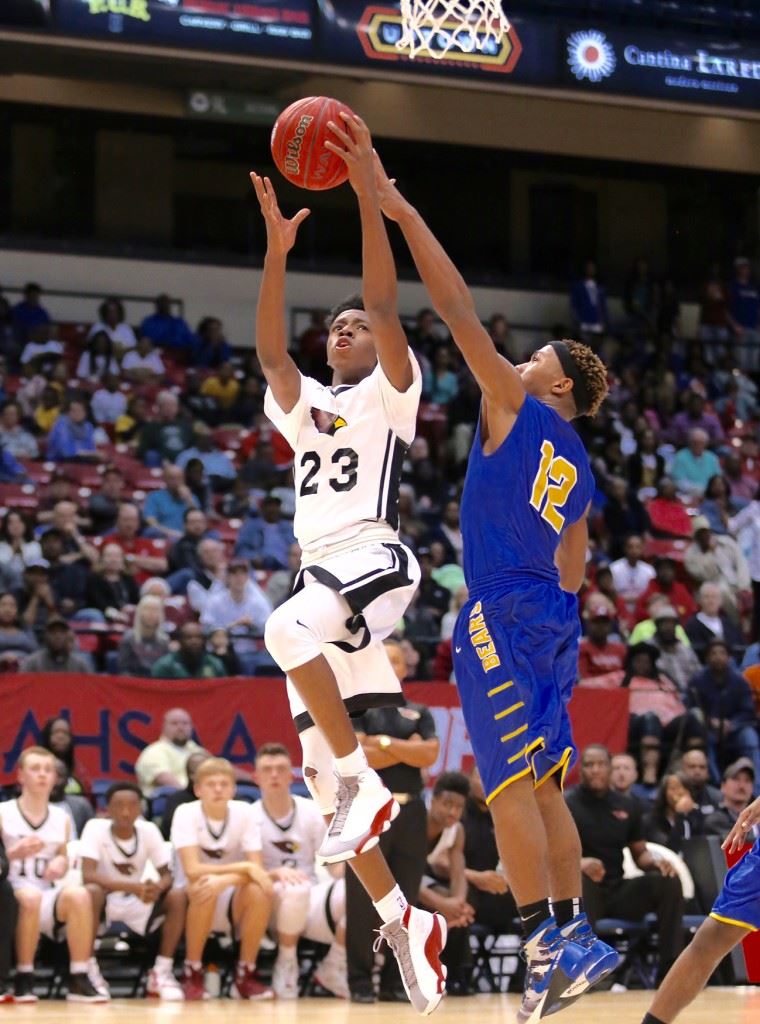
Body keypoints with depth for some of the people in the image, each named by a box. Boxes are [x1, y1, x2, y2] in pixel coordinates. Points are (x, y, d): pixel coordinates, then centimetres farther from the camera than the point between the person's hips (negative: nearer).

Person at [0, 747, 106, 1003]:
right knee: (30, 896, -38)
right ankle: (23, 979, -23)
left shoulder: (61, 818, 12)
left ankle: (79, 979, -26)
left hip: (47, 901, 3)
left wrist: (60, 863, -4)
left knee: (78, 894, -30)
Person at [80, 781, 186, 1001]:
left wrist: (157, 888, -32)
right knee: (91, 892, -37)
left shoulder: (149, 830, -7)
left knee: (177, 896, -22)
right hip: (106, 901, -3)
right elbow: (87, 875, -29)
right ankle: (90, 972, -26)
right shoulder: (95, 828, -17)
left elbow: (167, 876, -5)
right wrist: (133, 887, -41)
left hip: (137, 904, 3)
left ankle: (162, 972, -13)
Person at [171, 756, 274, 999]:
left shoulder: (244, 812, -7)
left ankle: (246, 975, -15)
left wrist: (224, 880, -34)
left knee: (260, 891, -30)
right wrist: (245, 868, -29)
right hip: (194, 905, -2)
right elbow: (192, 870, -25)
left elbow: (257, 868, -15)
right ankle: (192, 974, -20)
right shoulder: (186, 814, -14)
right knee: (203, 888, -36)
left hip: (233, 907, 2)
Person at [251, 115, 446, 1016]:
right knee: (325, 778, 2)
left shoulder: (389, 393, 6)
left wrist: (369, 198, -16)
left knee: (287, 629, -40)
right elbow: (267, 348, 3)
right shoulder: (304, 404, 21)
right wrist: (277, 248, -7)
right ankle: (403, 922, 10)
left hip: (374, 558, -7)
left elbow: (385, 305, -9)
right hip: (318, 569, 7)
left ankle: (362, 780, -30)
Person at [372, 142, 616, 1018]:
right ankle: (574, 938, 9)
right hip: (553, 623, 8)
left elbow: (458, 311, -3)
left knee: (511, 787, -10)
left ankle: (547, 945, -14)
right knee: (542, 788, 12)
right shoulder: (578, 471, 20)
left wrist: (401, 214, -2)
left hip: (502, 616, -8)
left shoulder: (515, 408, 0)